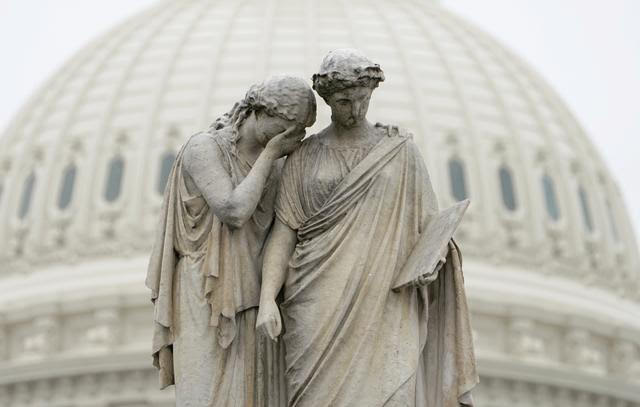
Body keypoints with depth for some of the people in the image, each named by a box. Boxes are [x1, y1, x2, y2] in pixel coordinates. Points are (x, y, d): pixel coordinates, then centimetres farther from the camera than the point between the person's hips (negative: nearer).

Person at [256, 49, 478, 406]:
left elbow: (428, 224, 9)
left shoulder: (401, 150, 8)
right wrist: (267, 300, -12)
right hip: (321, 303, 1)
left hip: (383, 303, 0)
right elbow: (284, 231, 2)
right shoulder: (304, 157, 9)